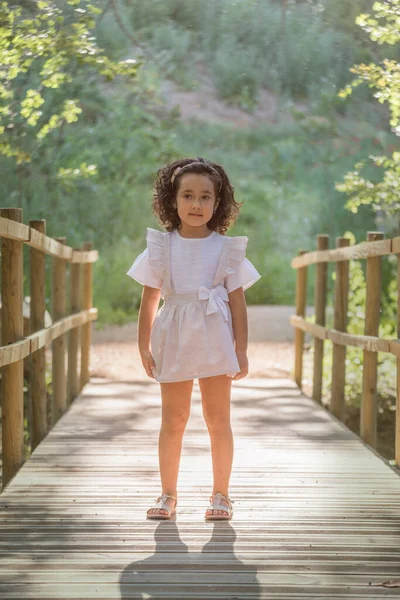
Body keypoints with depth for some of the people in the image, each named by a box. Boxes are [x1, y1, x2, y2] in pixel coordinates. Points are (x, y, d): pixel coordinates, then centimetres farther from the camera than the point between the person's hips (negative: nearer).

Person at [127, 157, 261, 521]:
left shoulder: (227, 248, 1)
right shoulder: (161, 247, 3)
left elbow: (238, 303, 2)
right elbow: (149, 300, 5)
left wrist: (241, 351, -1)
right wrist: (144, 347, 2)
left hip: (215, 341, -1)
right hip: (174, 341, 1)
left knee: (218, 419, 5)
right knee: (173, 420, 8)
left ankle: (221, 494, 16)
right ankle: (168, 494, 18)